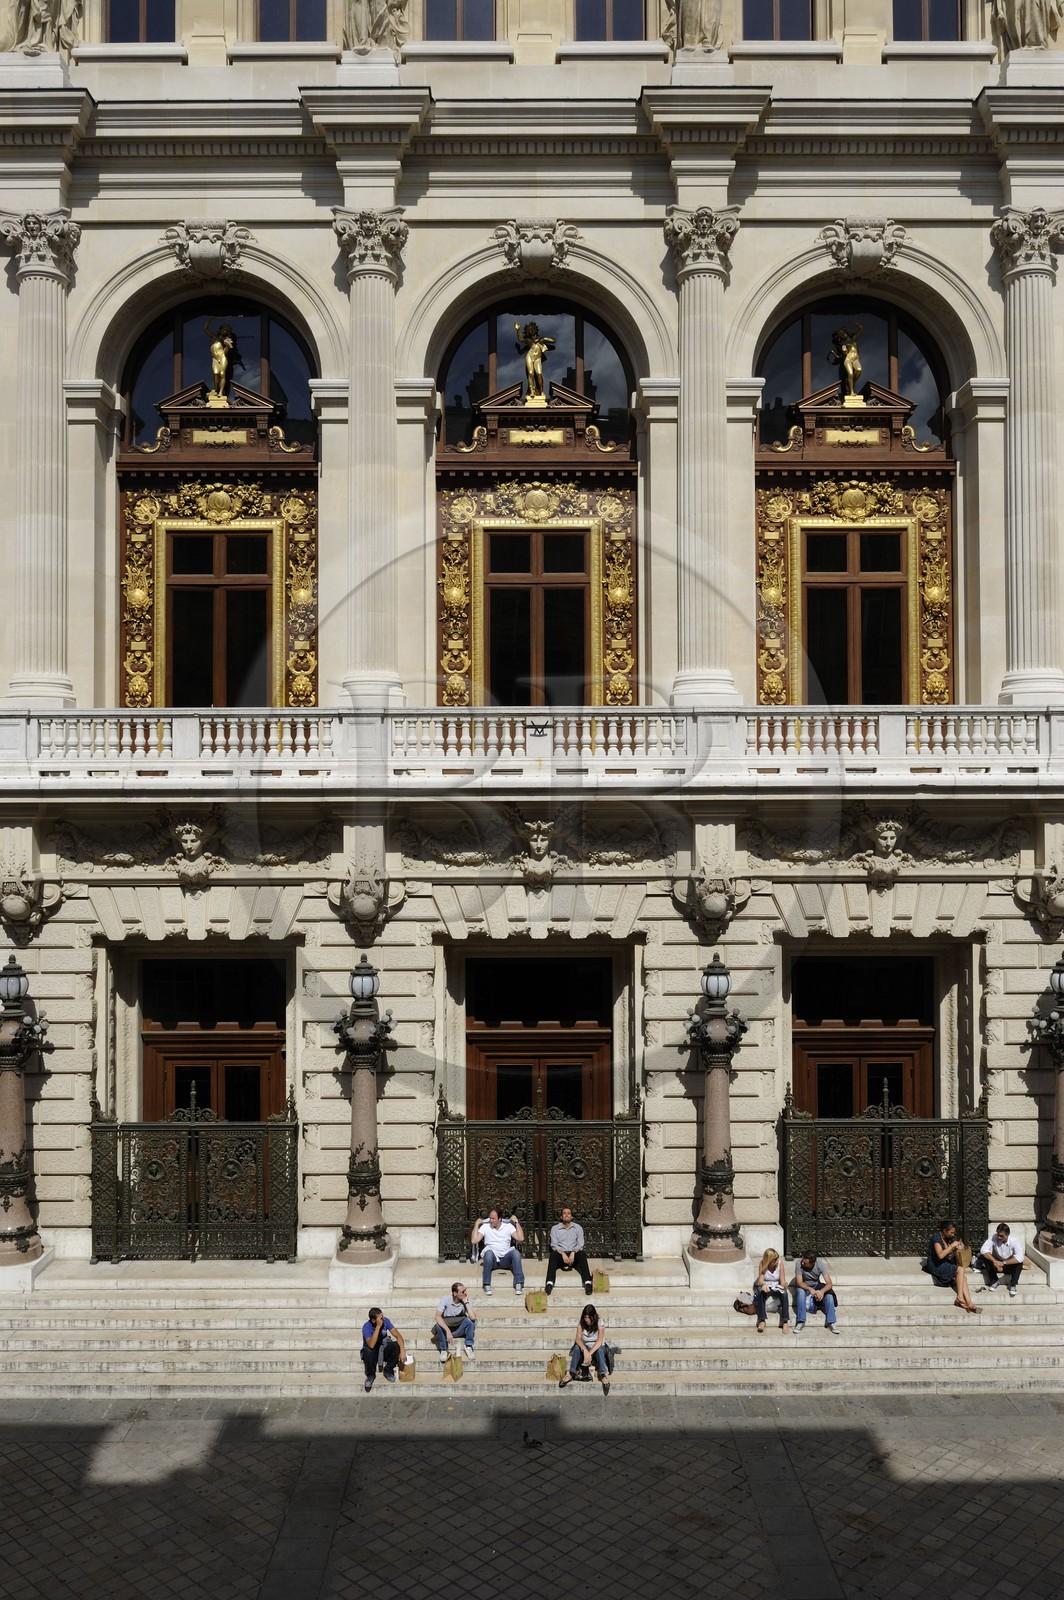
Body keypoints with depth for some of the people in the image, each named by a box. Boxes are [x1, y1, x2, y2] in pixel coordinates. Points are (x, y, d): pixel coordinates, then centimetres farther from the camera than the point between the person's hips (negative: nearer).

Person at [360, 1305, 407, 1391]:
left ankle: (388, 1371, -4)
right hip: (371, 1353, -3)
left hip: (383, 1351, 3)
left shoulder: (386, 1321, -15)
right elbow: (371, 1345, -38)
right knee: (368, 1350, -38)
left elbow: (398, 1336, -18)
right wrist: (378, 1326, -41)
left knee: (397, 1345, -25)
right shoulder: (367, 1327, -26)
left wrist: (402, 1351, -34)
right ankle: (371, 1375, -10)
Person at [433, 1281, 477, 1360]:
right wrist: (448, 1331, -41)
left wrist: (466, 1302, -24)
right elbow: (438, 1316, -29)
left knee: (468, 1320, -29)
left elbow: (473, 1317, -25)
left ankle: (469, 1346, -15)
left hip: (459, 1329, 1)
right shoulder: (446, 1299, -16)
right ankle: (444, 1349, -18)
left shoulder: (466, 1301, -10)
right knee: (439, 1324, -34)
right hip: (445, 1328, -1)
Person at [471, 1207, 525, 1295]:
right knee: (489, 1252, -36)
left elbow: (521, 1238, -4)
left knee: (515, 1252, -32)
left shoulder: (508, 1226, 9)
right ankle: (487, 1285, -33)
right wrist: (476, 1224, -1)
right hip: (492, 1258, -1)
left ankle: (518, 1284, -33)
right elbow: (474, 1240, -4)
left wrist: (516, 1222, -1)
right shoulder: (485, 1227, 8)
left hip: (506, 1259, 1)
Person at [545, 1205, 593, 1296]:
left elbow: (580, 1244, 1)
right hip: (560, 1254, 0)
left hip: (574, 1255, 0)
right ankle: (549, 1284, -44)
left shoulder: (578, 1228, 12)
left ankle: (587, 1282, -43)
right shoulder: (555, 1228, 10)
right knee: (553, 1254, -34)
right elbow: (554, 1245, -2)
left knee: (582, 1254, -33)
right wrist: (563, 1254, -21)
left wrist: (573, 1253, -20)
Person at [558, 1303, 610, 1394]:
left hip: (597, 1348, -2)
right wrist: (585, 1351, -40)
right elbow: (578, 1338, -20)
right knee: (577, 1347, -31)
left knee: (600, 1349, -37)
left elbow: (600, 1340, -26)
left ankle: (603, 1375, -50)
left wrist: (590, 1353, -39)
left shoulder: (599, 1323, -14)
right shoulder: (581, 1324, -7)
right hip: (585, 1347, 2)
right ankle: (571, 1374, -39)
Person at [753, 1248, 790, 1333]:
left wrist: (783, 1285, -39)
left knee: (784, 1293, -32)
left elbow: (783, 1281, -15)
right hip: (765, 1286, -1)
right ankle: (762, 1321, -38)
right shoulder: (763, 1264, -15)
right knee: (761, 1292, -34)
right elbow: (760, 1280, -21)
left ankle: (785, 1322, -33)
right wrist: (763, 1284, -44)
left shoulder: (780, 1263, -13)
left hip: (776, 1287, 1)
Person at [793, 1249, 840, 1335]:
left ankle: (831, 1322, -25)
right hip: (804, 1286, -1)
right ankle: (800, 1322, -33)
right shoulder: (799, 1263, -28)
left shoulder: (820, 1264, -25)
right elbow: (799, 1282, -27)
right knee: (801, 1292, -35)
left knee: (829, 1294, -27)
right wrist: (810, 1289, -46)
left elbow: (829, 1283, -29)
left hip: (816, 1286, 1)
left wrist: (822, 1291, -50)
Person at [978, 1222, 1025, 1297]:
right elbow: (984, 1250, -27)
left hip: (1010, 1266, -2)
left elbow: (1020, 1257, -37)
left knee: (1019, 1262, -33)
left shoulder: (1014, 1241, -22)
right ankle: (995, 1281, -11)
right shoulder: (994, 1238, -18)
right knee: (983, 1256, -25)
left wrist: (1003, 1263, -43)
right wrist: (995, 1261, -39)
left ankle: (1013, 1285, -13)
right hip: (997, 1264, 2)